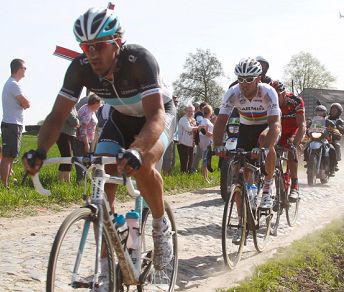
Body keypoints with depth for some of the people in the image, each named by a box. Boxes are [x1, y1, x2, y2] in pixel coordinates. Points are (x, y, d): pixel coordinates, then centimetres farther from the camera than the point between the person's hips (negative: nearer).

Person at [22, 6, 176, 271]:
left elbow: (155, 115, -44)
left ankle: (162, 225, -5)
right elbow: (58, 115, -21)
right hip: (122, 118, 4)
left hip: (158, 114, -4)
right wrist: (40, 151, -40)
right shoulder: (80, 67, -23)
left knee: (141, 165, -34)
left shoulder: (139, 59, -35)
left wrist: (136, 151, -63)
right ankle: (105, 260, -3)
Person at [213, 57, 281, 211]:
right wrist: (218, 145, -47)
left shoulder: (268, 92, -32)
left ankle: (267, 188, -17)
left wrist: (265, 147, -58)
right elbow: (221, 121, -29)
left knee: (265, 140, -36)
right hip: (246, 126, 3)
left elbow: (275, 123, -41)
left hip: (267, 125, -3)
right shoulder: (233, 93, -25)